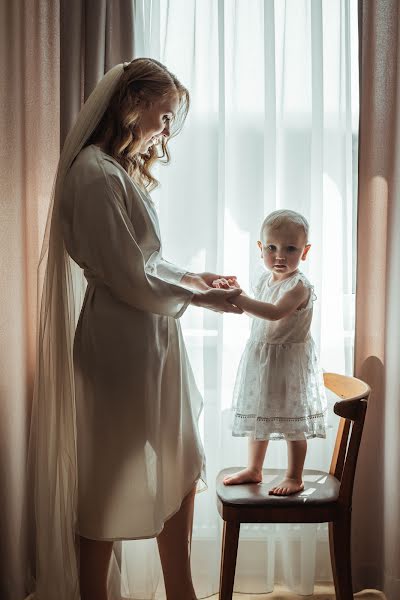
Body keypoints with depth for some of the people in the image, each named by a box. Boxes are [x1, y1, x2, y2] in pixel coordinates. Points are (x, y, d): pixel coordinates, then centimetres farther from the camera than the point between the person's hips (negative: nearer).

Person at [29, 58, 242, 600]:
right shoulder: (97, 174, -18)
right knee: (107, 484, 5)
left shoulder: (125, 170, 15)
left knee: (180, 472, 16)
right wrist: (198, 299, -10)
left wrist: (188, 276, 7)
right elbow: (128, 279, -20)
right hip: (121, 348, -10)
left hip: (151, 345, 10)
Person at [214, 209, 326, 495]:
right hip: (260, 357, 8)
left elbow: (276, 312, -38)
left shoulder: (299, 286, -21)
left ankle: (295, 478, 21)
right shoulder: (265, 279, 5)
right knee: (258, 417, 19)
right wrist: (236, 292, 3)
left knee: (292, 423, 5)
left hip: (289, 360, -8)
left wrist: (236, 297, -41)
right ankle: (254, 469, 35)